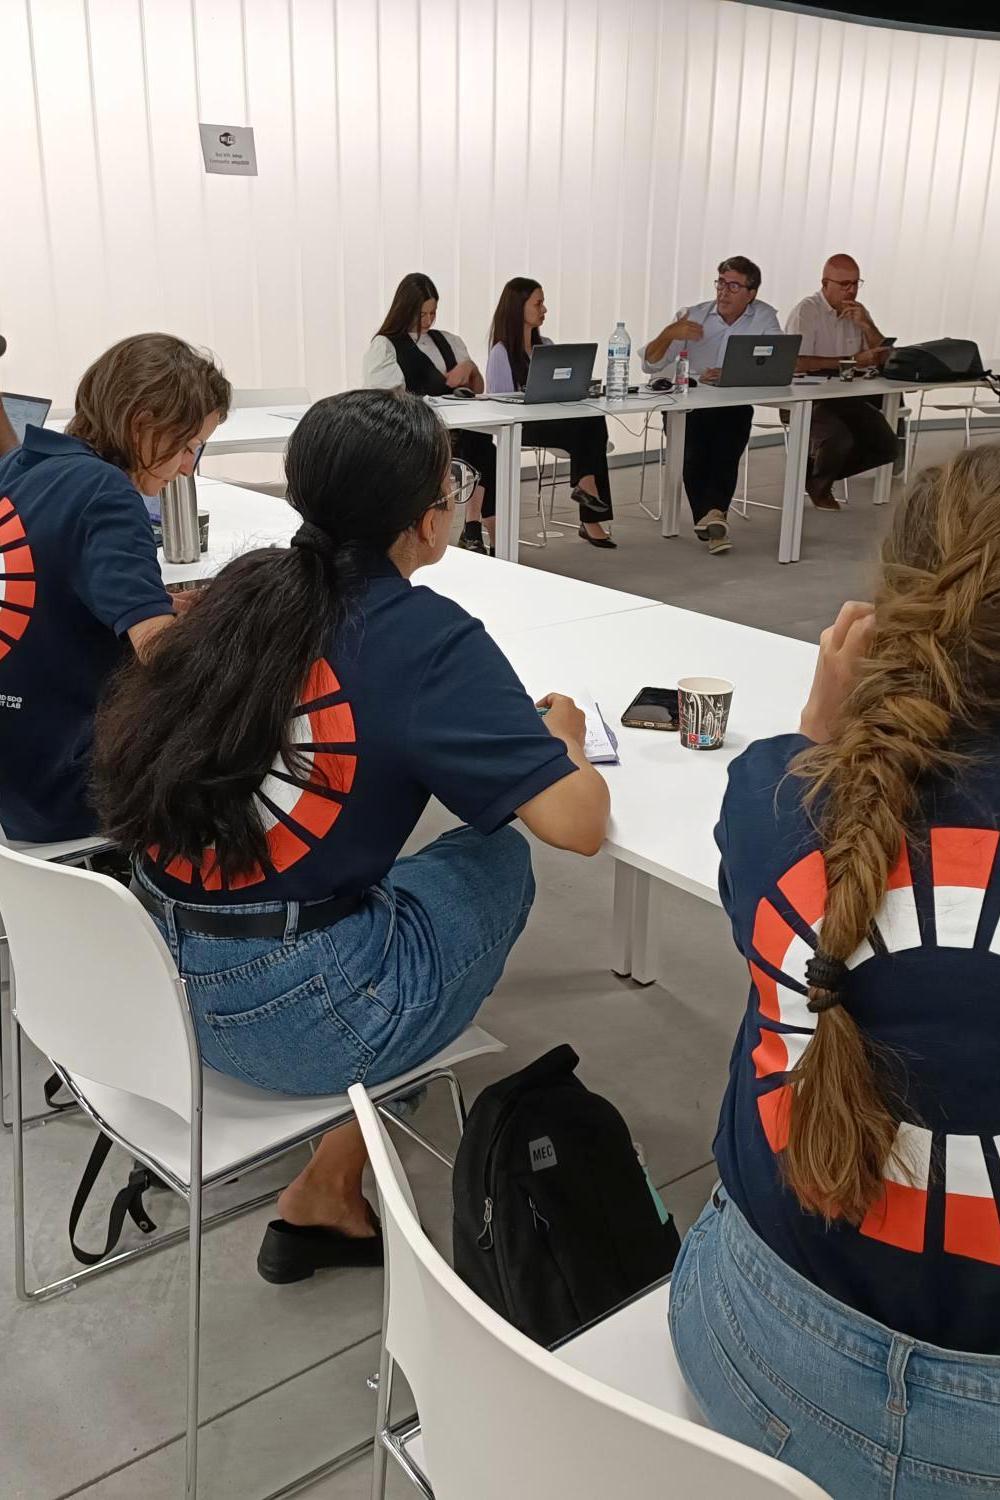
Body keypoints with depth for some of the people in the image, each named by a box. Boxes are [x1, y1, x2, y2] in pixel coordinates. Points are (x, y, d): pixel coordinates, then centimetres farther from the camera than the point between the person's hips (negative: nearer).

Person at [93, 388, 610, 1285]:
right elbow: (579, 824, -17)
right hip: (289, 1018, -6)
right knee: (497, 856, 15)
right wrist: (562, 735, 5)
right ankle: (325, 1192, 20)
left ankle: (329, 1197, 27)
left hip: (151, 983, 7)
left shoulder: (247, 589, 5)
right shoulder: (426, 637, -13)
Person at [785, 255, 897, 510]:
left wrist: (866, 325, -9)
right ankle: (819, 487, 1)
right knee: (841, 438, -32)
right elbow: (799, 363, -22)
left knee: (886, 445, -7)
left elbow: (885, 358, 8)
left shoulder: (858, 313, 13)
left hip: (848, 397, 7)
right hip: (807, 398, -7)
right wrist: (851, 360, -15)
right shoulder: (806, 311, -9)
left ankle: (814, 472, 11)